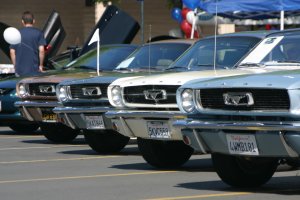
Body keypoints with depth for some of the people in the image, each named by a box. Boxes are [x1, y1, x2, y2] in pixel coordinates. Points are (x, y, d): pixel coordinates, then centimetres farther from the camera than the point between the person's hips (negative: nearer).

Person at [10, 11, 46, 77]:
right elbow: (41, 50, -10)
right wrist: (41, 65, 1)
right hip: (34, 70, -2)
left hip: (20, 71, 2)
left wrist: (15, 66, 12)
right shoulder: (38, 33, -2)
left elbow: (12, 52, 3)